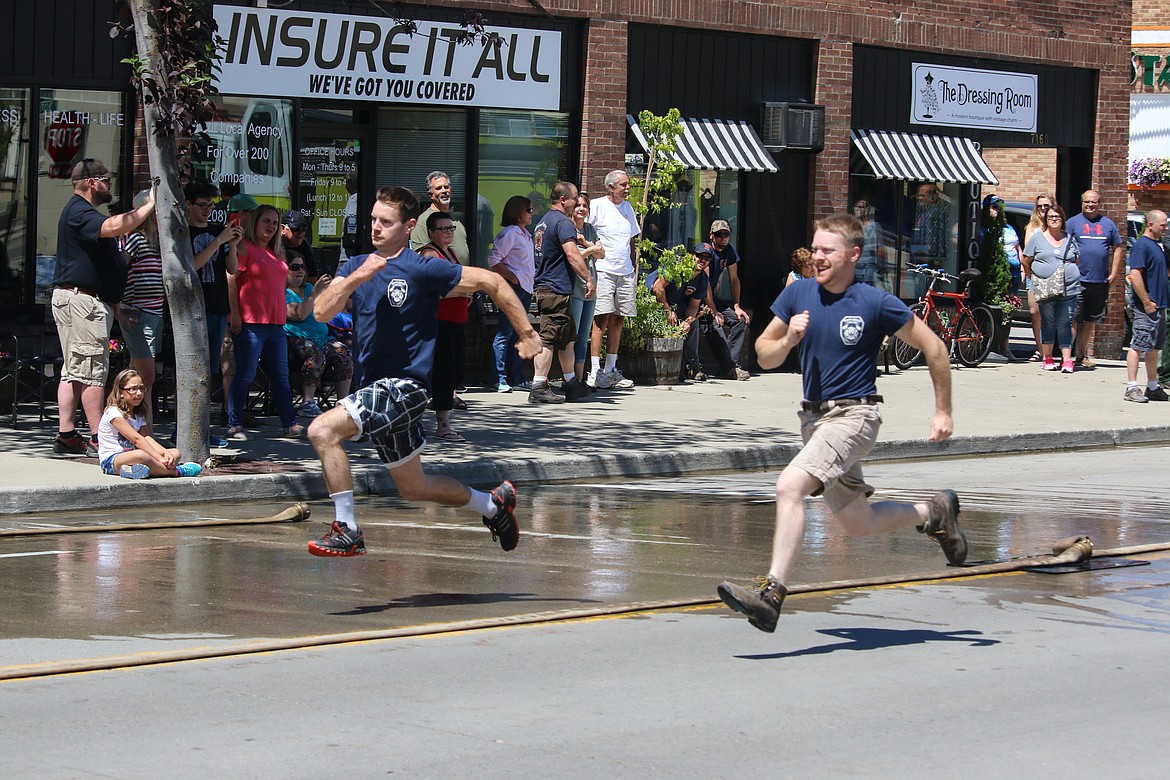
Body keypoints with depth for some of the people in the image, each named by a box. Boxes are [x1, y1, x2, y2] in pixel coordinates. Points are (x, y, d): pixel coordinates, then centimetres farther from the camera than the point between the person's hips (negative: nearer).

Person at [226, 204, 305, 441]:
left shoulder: (276, 253, 20)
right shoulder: (244, 248, -3)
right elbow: (231, 281, -10)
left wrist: (283, 315, 20)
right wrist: (235, 313, -15)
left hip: (275, 323, 8)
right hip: (250, 322, -8)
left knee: (280, 376, 8)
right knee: (245, 374, -6)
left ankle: (289, 423, 11)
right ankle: (234, 425, -1)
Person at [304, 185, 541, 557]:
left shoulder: (421, 270, -9)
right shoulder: (355, 266, 9)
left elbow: (491, 281, -4)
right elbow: (321, 312, -5)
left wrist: (527, 334, -3)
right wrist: (355, 279, -20)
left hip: (404, 385, -7)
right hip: (378, 387, 7)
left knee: (322, 430, -23)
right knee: (413, 487, 17)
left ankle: (346, 530, -14)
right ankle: (493, 504, 36)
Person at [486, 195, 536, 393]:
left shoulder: (526, 235, 17)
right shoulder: (509, 233, -10)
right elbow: (493, 259, -16)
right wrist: (510, 277, -16)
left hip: (526, 288, 9)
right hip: (512, 287, -9)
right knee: (505, 334, -7)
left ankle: (517, 378, 15)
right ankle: (501, 379, -7)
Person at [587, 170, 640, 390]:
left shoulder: (628, 208, 17)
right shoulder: (596, 206, -3)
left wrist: (635, 272, 18)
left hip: (625, 272, 6)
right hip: (603, 270, -6)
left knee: (617, 321, 7)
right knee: (601, 319, -11)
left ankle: (611, 369, 13)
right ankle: (595, 372, -11)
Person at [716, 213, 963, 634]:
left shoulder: (876, 303, -10)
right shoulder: (798, 293, 3)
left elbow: (933, 347, 0)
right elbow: (764, 355, 10)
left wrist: (943, 411, 2)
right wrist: (788, 341, -13)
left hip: (853, 415, -7)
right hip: (814, 417, 7)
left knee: (789, 487, -27)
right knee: (858, 524, 16)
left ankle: (772, 591, -28)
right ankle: (935, 512, 41)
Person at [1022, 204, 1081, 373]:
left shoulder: (1070, 239, 13)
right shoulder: (1038, 238, 8)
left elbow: (1077, 262, 21)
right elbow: (1026, 262, 11)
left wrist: (1073, 277, 6)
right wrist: (1033, 278, 1)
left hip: (1069, 289, 1)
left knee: (1065, 324, -3)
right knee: (1048, 323, 3)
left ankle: (1067, 360, -5)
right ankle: (1047, 358, 11)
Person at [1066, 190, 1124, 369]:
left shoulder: (1108, 224, 13)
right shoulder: (1073, 223, 4)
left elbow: (1118, 249, 15)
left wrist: (1113, 274, 6)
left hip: (1100, 281, 4)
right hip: (1078, 280, -4)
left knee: (1091, 321, 9)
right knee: (1072, 320, -7)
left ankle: (1082, 355, 18)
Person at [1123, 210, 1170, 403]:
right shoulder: (1141, 245, -13)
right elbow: (1135, 275, -21)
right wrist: (1147, 302, -21)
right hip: (1146, 306, -9)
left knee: (1154, 348, 13)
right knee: (1138, 346, -7)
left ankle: (1153, 388, 20)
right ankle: (1132, 388, -6)